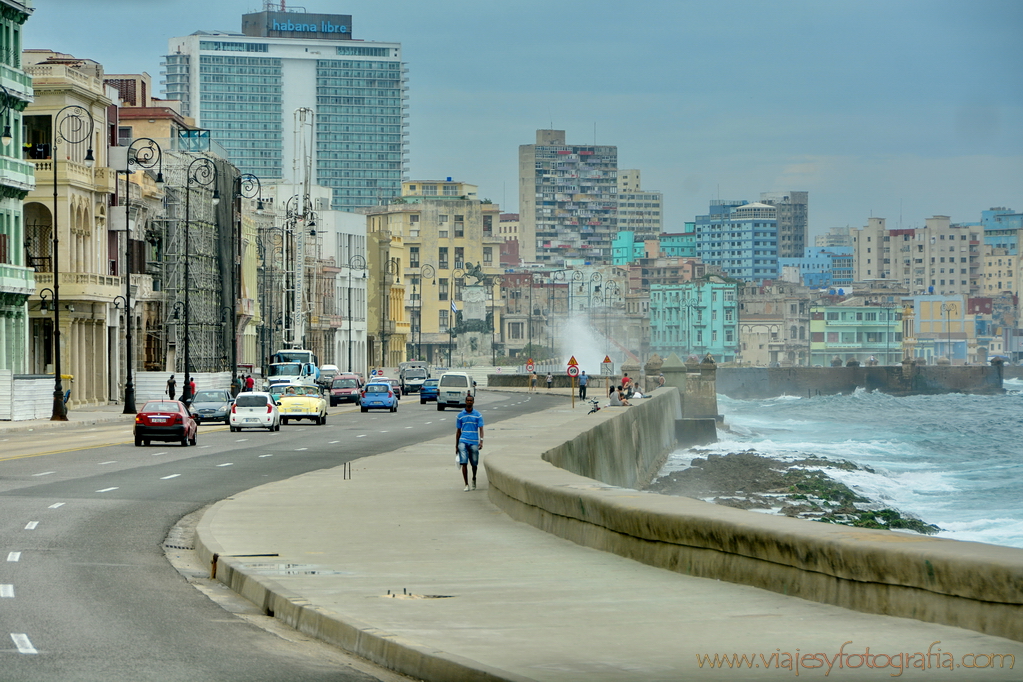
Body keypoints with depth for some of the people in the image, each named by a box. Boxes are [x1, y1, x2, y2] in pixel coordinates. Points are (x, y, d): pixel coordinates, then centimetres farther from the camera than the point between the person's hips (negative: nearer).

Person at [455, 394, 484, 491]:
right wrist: (456, 446, 13)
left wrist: (481, 441, -16)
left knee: (474, 464, 9)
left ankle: (474, 479, 38)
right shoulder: (460, 416, 8)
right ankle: (466, 485, -9)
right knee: (464, 463, -11)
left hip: (474, 442, 0)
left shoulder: (478, 415, 5)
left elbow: (481, 429, 0)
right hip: (463, 442, 0)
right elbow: (458, 431, 14)